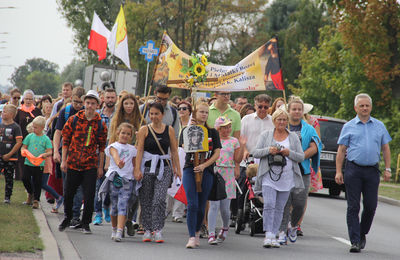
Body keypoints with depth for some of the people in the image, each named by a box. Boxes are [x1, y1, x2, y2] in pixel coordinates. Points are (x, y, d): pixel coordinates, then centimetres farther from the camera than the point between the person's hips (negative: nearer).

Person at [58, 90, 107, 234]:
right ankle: (67, 218, 32)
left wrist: (100, 167, 5)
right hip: (73, 163, 1)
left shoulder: (100, 124, 1)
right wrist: (64, 160, 1)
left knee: (89, 196, -5)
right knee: (68, 194, 10)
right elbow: (65, 140, 5)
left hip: (90, 165, -1)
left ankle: (85, 223, 8)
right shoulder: (74, 120, 1)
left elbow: (102, 147, 6)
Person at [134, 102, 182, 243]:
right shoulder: (144, 130, 2)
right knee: (146, 200, 4)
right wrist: (137, 169, -10)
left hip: (164, 168, 0)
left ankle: (158, 230, -12)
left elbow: (174, 150, 10)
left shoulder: (169, 130, 6)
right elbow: (139, 150, -2)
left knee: (160, 199, -12)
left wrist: (177, 168, 6)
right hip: (147, 167, 0)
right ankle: (147, 229, 15)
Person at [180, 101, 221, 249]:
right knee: (192, 204, -14)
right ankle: (192, 237, -14)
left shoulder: (212, 132, 10)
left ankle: (197, 232, 26)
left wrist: (204, 165, -9)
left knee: (201, 207, 5)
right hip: (190, 170, -2)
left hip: (207, 172, 2)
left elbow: (217, 153, 3)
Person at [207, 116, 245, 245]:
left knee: (224, 207, 3)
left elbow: (238, 159, 4)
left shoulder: (234, 141, 9)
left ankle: (225, 228, 32)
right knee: (214, 205, -9)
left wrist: (242, 146, -5)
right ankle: (211, 235, -10)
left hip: (228, 176, 1)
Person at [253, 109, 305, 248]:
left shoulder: (293, 137, 12)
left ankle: (273, 236, 9)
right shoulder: (266, 135, 9)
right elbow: (255, 152, 4)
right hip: (269, 176, -2)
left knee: (279, 208, 3)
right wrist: (268, 150, -14)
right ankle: (268, 235, -16)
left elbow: (301, 157, 8)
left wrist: (289, 153, -10)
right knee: (269, 205, -15)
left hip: (286, 177, 2)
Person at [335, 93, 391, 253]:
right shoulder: (349, 127, 6)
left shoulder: (379, 126, 11)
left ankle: (362, 234, 24)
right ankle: (355, 241, -3)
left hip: (372, 171, 2)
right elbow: (341, 150, 5)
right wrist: (338, 171, -3)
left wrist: (387, 169, 5)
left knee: (371, 206, 1)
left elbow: (385, 148, 14)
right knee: (353, 207, -4)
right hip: (353, 170, -2)